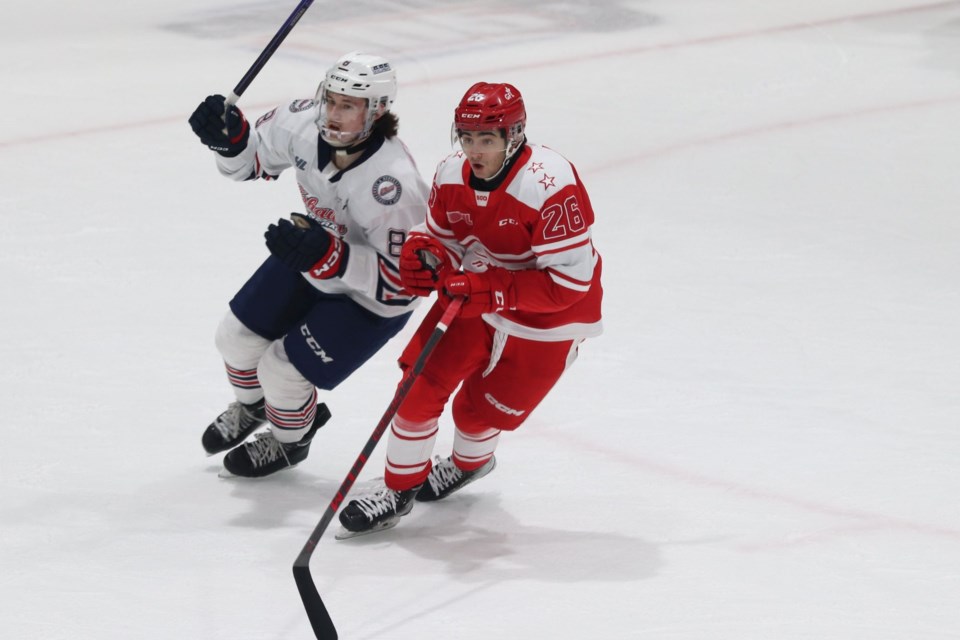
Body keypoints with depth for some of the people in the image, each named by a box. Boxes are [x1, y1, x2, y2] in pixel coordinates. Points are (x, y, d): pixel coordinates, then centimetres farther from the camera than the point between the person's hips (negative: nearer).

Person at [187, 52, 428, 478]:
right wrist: (229, 137, -27)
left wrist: (327, 255, -46)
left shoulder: (393, 185, -41)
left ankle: (290, 440, 30)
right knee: (238, 336, 13)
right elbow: (252, 159, -4)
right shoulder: (304, 123, -23)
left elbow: (398, 280, -35)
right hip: (311, 254, 6)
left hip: (370, 298, -6)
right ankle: (251, 408, 48)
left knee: (284, 369, -6)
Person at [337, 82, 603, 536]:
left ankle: (469, 462, 41)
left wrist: (487, 289, -33)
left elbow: (570, 278, -30)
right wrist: (423, 256, -21)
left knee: (478, 411, 4)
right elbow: (441, 238, 6)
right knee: (421, 384, -5)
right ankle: (401, 486, 15)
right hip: (473, 300, 6)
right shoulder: (452, 176, -10)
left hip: (546, 321, -5)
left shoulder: (550, 186, -31)